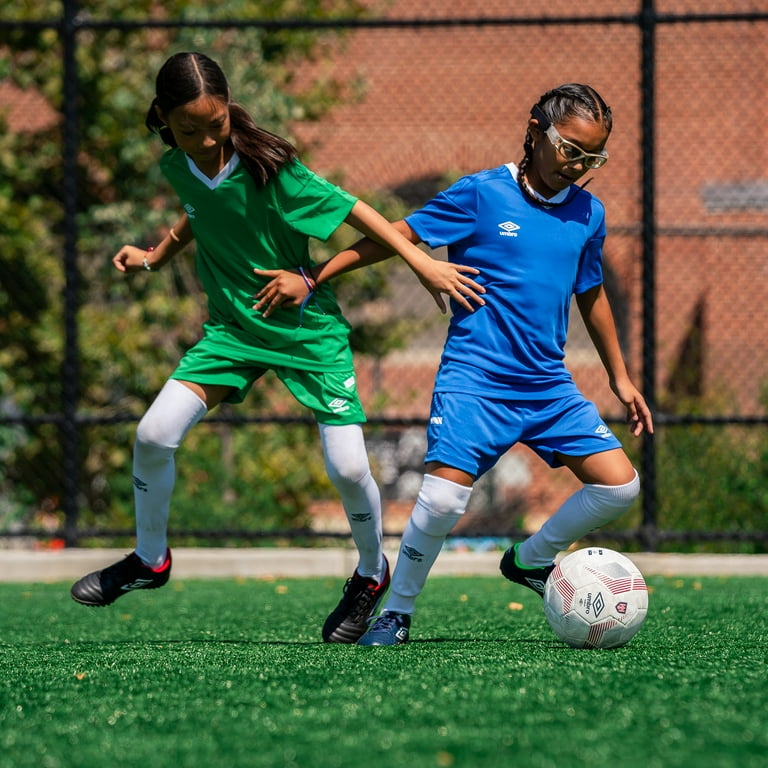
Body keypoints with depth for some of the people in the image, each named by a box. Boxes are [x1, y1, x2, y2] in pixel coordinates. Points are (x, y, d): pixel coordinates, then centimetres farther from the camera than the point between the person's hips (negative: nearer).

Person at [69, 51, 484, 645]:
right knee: (154, 434, -12)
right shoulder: (177, 168, -5)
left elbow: (351, 210, -16)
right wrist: (156, 256, 14)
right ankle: (150, 559, 12)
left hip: (310, 328, -4)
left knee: (348, 467, -10)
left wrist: (422, 263, -17)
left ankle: (372, 574, 20)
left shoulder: (267, 168, -22)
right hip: (234, 325, 4)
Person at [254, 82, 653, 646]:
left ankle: (531, 561, 20)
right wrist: (310, 280, -8)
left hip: (550, 386, 5)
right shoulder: (482, 195, -6)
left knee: (620, 486, -5)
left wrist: (621, 378, 27)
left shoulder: (588, 213, 9)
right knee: (443, 499, -20)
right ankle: (397, 610, 4)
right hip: (475, 379, -5)